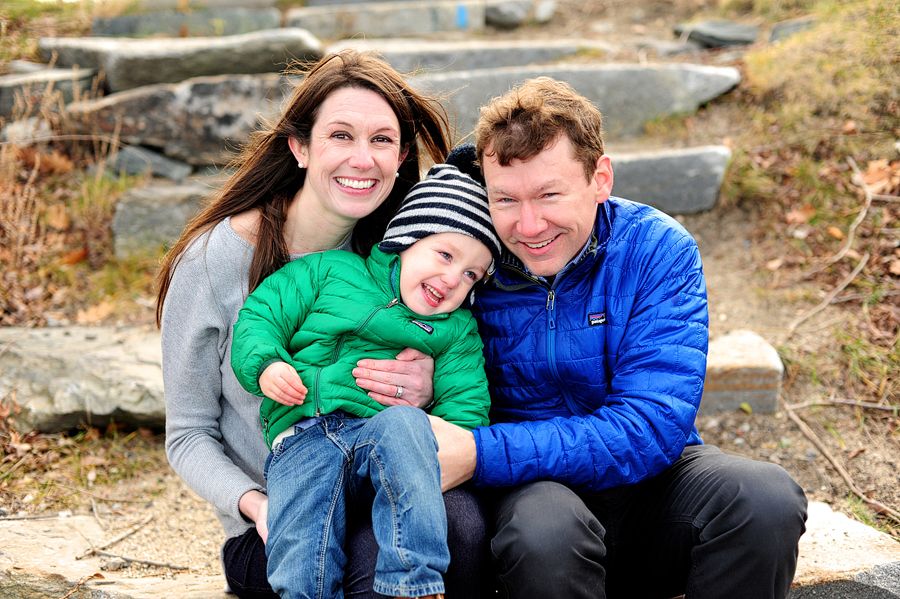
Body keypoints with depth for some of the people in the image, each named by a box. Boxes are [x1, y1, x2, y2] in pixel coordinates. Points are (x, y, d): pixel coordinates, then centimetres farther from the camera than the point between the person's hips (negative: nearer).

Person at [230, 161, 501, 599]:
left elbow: (465, 402, 9)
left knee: (404, 423, -36)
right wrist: (266, 364, -6)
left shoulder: (458, 328, 20)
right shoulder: (331, 270, 17)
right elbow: (260, 316, 14)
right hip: (302, 437, 0)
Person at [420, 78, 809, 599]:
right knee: (544, 530, -36)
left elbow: (650, 429, -21)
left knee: (764, 498, -29)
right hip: (534, 488, 0)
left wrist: (480, 454, -30)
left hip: (649, 480, 1)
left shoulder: (657, 249, -11)